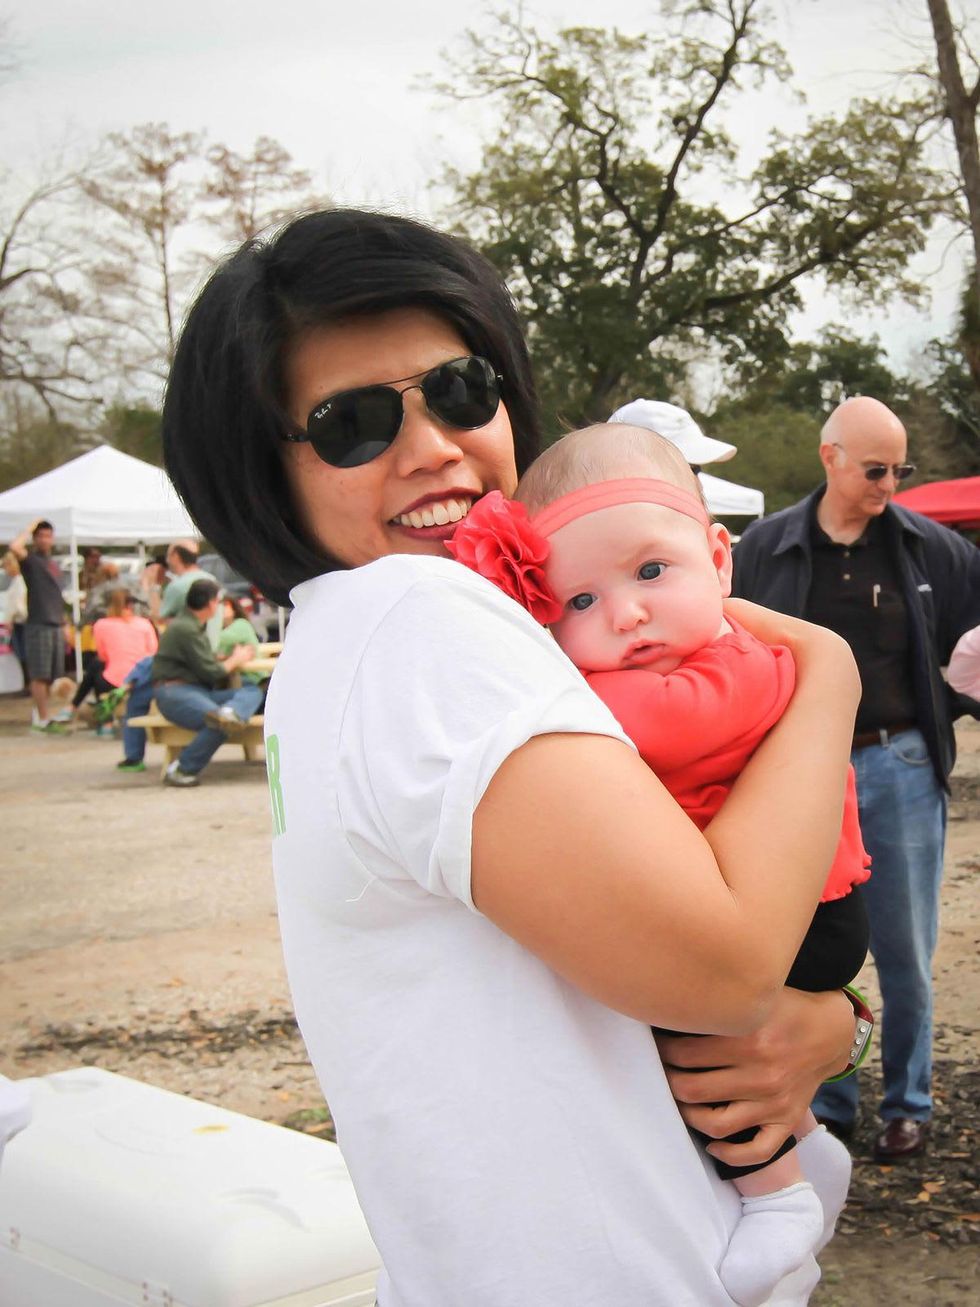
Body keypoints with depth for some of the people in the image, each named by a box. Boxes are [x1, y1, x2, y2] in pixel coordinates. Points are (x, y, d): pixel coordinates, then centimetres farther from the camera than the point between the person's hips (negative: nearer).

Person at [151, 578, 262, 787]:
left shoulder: (196, 626, 22)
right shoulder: (185, 628, -10)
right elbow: (210, 672, -11)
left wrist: (232, 657, 13)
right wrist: (236, 660, 6)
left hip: (199, 691, 10)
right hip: (175, 692, -10)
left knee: (253, 691, -7)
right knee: (221, 725, -34)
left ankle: (231, 712, -41)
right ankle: (181, 770, -23)